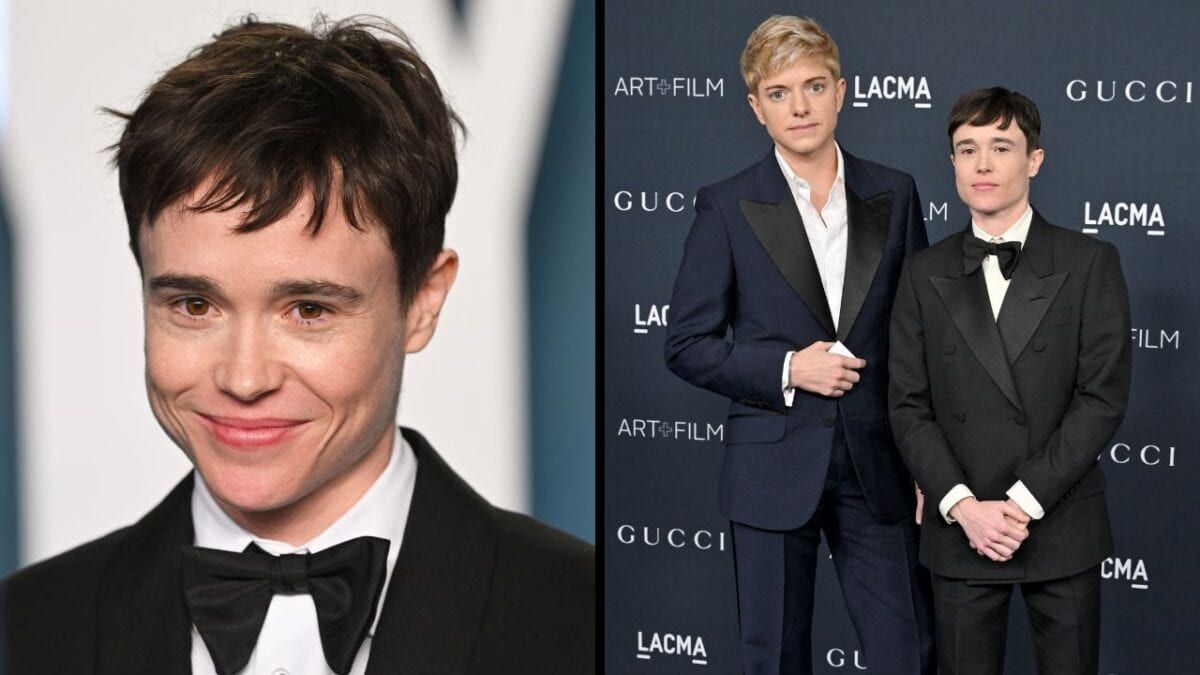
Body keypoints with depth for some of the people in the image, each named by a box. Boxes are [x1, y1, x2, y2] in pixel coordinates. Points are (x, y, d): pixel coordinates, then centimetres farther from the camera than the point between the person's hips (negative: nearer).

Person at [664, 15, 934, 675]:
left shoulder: (894, 195, 6)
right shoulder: (727, 207, -1)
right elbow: (686, 344, -1)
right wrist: (786, 369, -14)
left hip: (876, 465, 2)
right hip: (775, 465, -1)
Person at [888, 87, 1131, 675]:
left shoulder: (1090, 265, 1)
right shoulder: (925, 274, 8)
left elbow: (1103, 397, -6)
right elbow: (908, 406, 3)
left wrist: (1023, 500, -13)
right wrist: (963, 505, -11)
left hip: (1062, 528, -1)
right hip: (960, 532, 2)